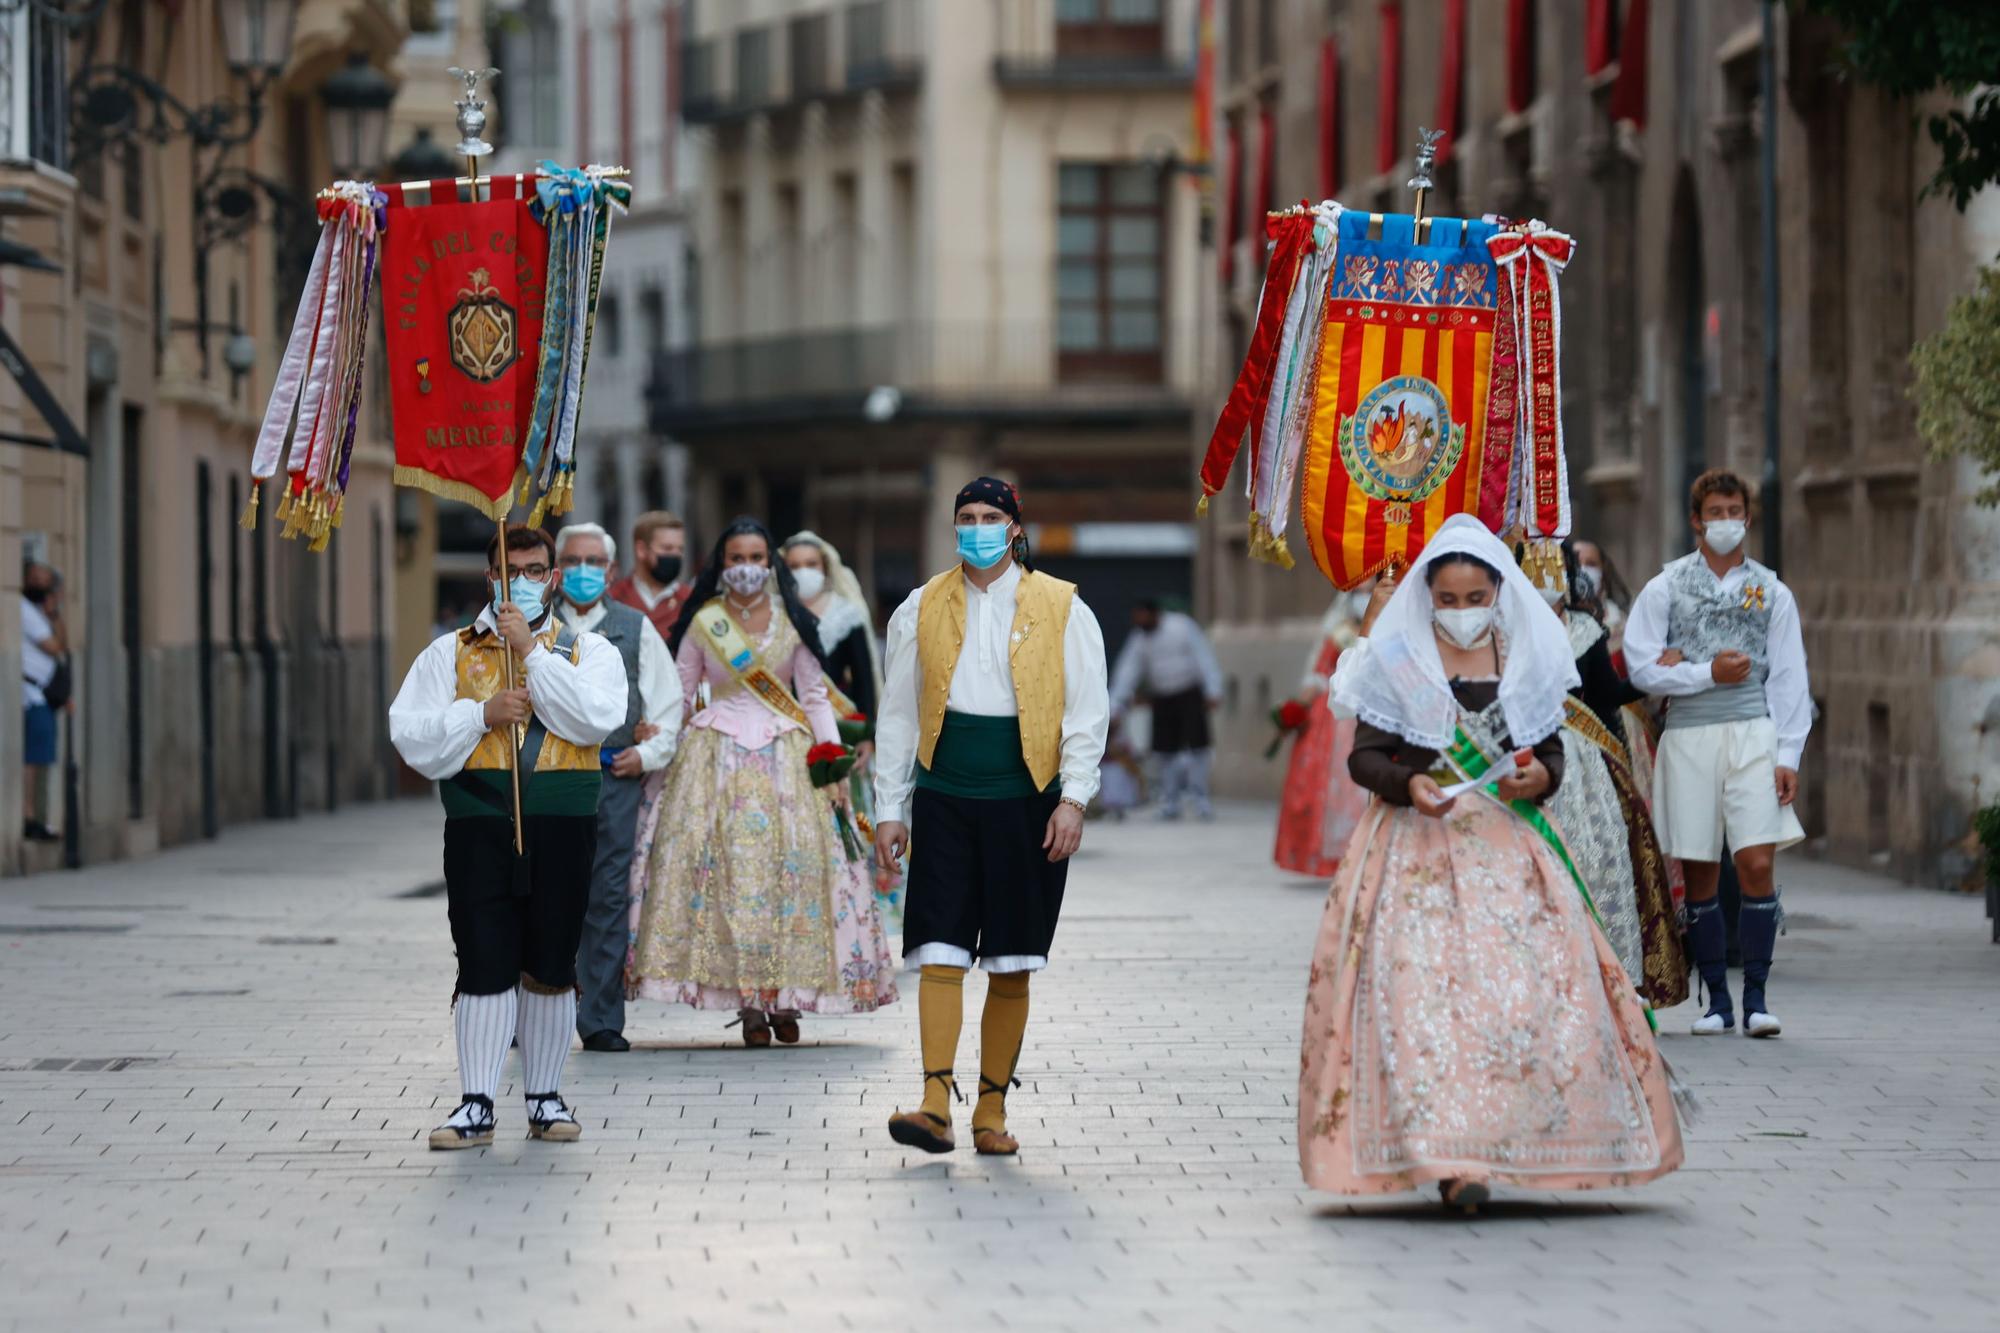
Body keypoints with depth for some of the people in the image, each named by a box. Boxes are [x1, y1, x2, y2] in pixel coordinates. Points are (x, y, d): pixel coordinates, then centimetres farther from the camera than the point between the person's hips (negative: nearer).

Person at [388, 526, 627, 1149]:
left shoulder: (587, 650, 10)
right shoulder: (451, 652, 11)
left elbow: (597, 717, -10)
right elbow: (411, 736, 2)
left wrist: (532, 652, -10)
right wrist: (483, 714, -10)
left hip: (562, 824, 0)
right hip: (480, 829, 0)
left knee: (550, 968, 6)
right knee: (485, 966, -3)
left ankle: (545, 1098, 17)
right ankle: (476, 1106, 0)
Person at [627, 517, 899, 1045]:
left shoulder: (792, 621, 6)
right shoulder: (703, 622, 5)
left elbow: (814, 696, 7)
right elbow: (677, 694, 9)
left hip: (786, 758, 1)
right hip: (720, 758, -1)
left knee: (791, 868, -6)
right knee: (728, 868, -7)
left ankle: (786, 1000, 2)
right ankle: (749, 1006, -3)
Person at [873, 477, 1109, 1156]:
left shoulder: (1062, 609, 4)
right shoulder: (922, 610, 9)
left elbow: (1087, 713, 2)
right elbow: (898, 714, 12)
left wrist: (1073, 800, -8)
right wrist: (890, 810, 8)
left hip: (1025, 801, -1)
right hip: (944, 800, 1)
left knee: (1011, 966, 3)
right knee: (940, 953, -9)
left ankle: (992, 1110, 10)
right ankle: (936, 1105, -16)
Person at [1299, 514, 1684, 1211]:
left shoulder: (1527, 661, 8)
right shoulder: (1397, 662, 1)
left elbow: (1552, 749, 13)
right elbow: (1366, 757, 1)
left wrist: (1540, 776, -10)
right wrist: (1410, 785, -18)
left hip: (1505, 844, 3)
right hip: (1416, 846, -2)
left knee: (1531, 982, -9)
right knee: (1423, 989, -13)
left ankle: (1507, 1141, 0)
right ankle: (1446, 1157, -16)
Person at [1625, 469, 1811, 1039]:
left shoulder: (1771, 593, 10)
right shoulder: (1666, 589, 8)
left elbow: (1789, 681, 8)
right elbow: (1641, 668, 1)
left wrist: (1787, 757, -1)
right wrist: (1707, 674, -8)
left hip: (1753, 734, 0)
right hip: (1688, 736, 0)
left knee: (1758, 863, -11)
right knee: (1699, 876, 3)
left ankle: (1755, 998, -5)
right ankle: (1717, 1001, 10)